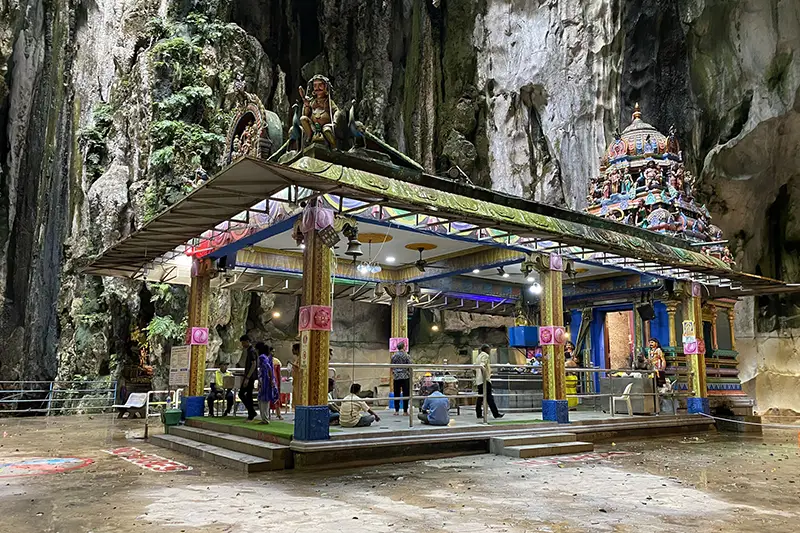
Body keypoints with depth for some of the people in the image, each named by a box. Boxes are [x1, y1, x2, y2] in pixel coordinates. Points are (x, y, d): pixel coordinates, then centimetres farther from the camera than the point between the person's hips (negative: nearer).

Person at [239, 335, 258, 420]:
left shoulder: (251, 351, -15)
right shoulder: (248, 350, 16)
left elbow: (253, 365, -22)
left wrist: (247, 378, -25)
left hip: (250, 376, -10)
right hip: (249, 376, 10)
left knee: (241, 394, -7)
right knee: (249, 395, 10)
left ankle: (252, 412, -5)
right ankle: (251, 415, 13)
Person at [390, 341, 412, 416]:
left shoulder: (394, 356, 5)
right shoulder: (406, 356, -6)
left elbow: (391, 367, 11)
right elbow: (410, 367, -6)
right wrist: (410, 375, 8)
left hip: (396, 377, 3)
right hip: (405, 377, -3)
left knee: (396, 394, 8)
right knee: (405, 394, 2)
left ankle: (396, 411, 9)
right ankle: (405, 411, 2)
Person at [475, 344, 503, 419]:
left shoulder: (479, 356, 20)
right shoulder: (485, 355, -7)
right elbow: (482, 366, -23)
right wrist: (484, 376, -32)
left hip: (479, 380, 9)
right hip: (485, 379, -9)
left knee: (480, 397, 9)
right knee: (489, 397, -9)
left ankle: (479, 414, 8)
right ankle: (496, 414, -7)